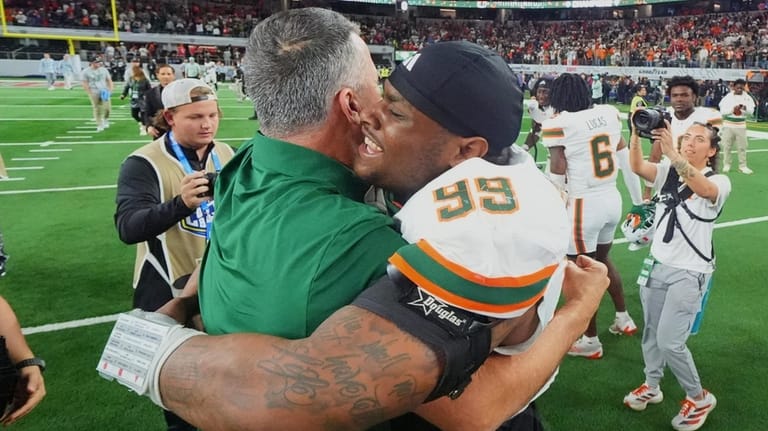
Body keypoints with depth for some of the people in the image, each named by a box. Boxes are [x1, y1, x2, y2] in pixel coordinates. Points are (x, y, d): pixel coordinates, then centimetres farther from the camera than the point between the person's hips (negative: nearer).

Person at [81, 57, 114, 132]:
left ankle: (105, 119, 24)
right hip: (94, 93, -2)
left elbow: (109, 80, 12)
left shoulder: (103, 70, 8)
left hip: (104, 92, 2)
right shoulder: (86, 72, -1)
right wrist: (90, 93, -10)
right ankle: (99, 125, 6)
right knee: (97, 109, -3)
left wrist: (110, 89, -2)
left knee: (107, 107, -4)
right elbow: (85, 83, -1)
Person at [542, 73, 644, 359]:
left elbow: (557, 174, -16)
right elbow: (626, 161, 11)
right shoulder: (608, 114, 4)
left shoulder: (557, 124, -13)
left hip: (584, 205, -6)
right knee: (602, 260, 28)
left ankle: (590, 342, 22)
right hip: (612, 199, 7)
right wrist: (638, 199, 22)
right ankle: (624, 319, 40)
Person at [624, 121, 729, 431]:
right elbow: (637, 167, -15)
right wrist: (637, 133, -30)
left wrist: (671, 151, -46)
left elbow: (701, 188, -34)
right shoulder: (669, 171, 3)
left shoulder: (719, 182, -9)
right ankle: (652, 386, 37)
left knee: (669, 341, -5)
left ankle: (699, 399, 20)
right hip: (657, 265, 5)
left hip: (689, 273, -5)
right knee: (651, 331, 15)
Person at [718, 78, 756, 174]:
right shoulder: (728, 97, -4)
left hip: (741, 126, 1)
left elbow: (751, 111, -6)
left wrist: (745, 108, -26)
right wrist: (733, 109, -23)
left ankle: (743, 166, 10)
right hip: (728, 125, -1)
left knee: (742, 147, 3)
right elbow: (722, 111, -9)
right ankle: (726, 165, 16)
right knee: (727, 146, 5)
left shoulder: (747, 97, 0)